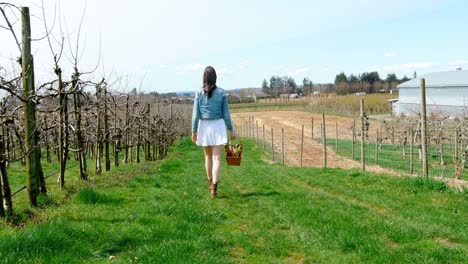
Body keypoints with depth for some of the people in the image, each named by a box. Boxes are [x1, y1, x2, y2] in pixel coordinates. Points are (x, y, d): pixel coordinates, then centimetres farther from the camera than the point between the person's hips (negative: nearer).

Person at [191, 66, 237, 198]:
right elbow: (226, 113, -4)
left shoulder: (199, 93, -5)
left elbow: (195, 114, -7)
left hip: (204, 126, 2)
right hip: (218, 126, -1)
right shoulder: (222, 92, -5)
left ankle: (210, 183, 34)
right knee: (217, 157, -4)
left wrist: (194, 131, -1)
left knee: (208, 155, 19)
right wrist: (231, 130, 5)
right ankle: (214, 188, -16)